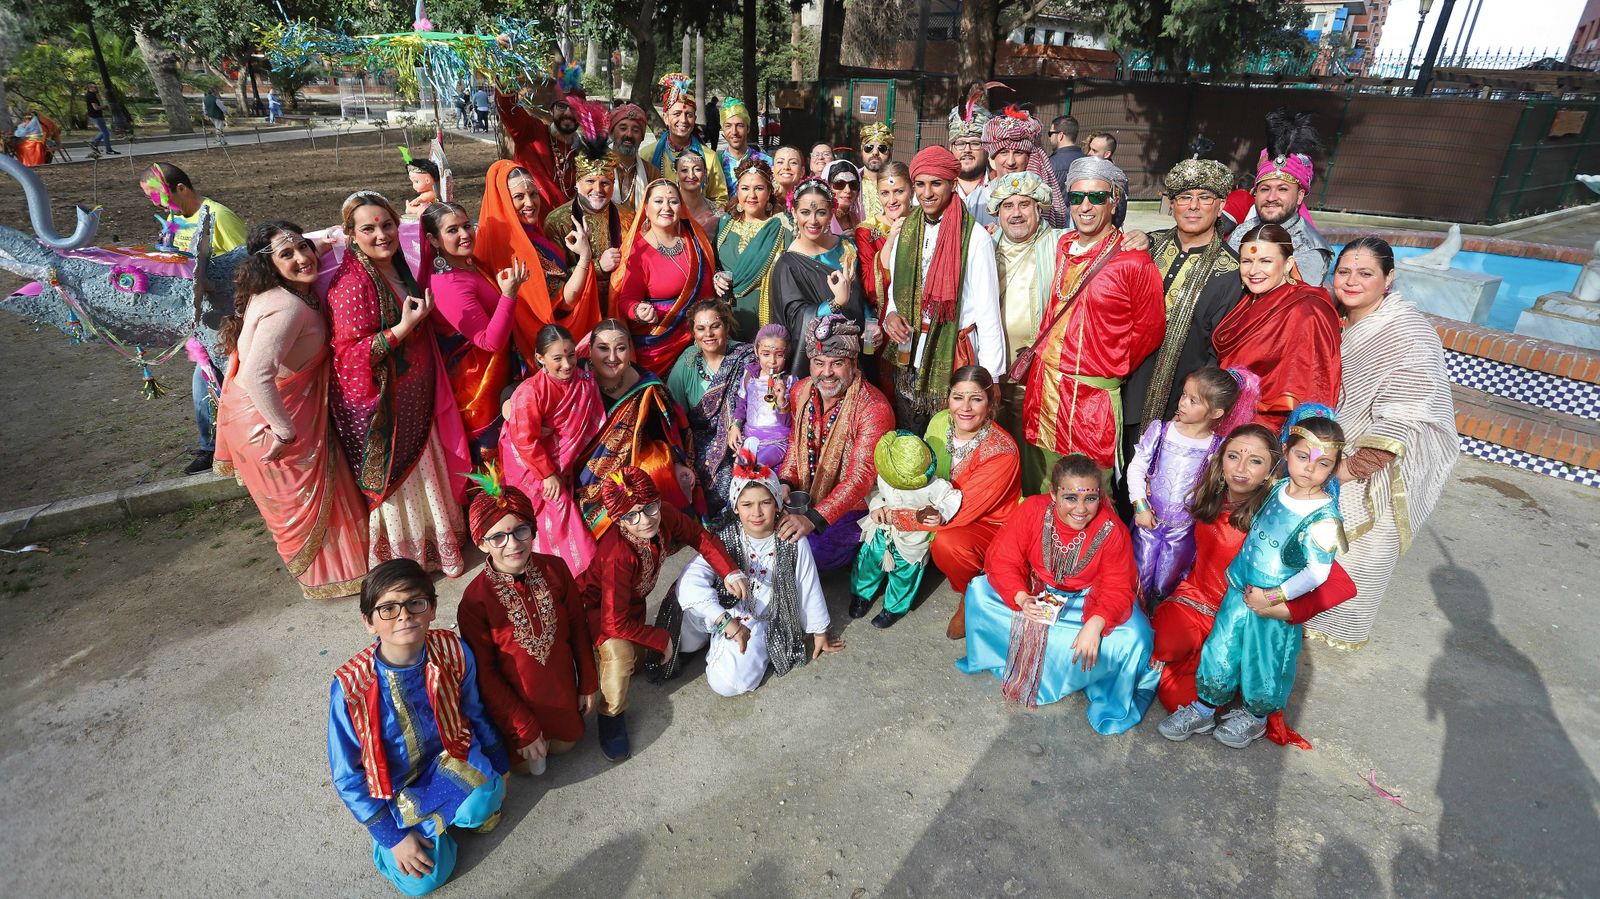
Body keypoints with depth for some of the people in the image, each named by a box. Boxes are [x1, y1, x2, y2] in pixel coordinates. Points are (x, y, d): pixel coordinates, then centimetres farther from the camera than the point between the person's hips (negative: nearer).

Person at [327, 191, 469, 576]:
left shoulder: (400, 269, 5)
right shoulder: (352, 283, -21)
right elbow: (353, 354, -24)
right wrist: (404, 327, -29)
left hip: (413, 398, 8)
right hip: (377, 404, -8)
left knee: (423, 471, 21)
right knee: (393, 481, 8)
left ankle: (432, 547, 40)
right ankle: (402, 559, 28)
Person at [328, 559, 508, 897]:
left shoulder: (453, 651, -20)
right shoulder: (350, 687, -25)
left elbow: (473, 713, 2)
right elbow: (347, 776, -11)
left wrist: (497, 769, 11)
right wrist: (393, 836, -9)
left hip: (451, 759, 1)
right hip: (394, 786, -1)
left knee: (483, 802, -28)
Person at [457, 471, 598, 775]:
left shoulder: (554, 569, -17)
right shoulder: (475, 600, -27)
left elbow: (578, 627, -4)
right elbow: (484, 673, -17)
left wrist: (588, 683, 3)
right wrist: (524, 728, -13)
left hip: (560, 684, 3)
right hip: (515, 697, -3)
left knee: (564, 744, 21)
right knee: (533, 764, 13)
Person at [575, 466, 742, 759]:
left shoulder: (665, 514, -29)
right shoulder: (618, 555, -43)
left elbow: (700, 537, -9)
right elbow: (615, 624, -36)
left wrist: (730, 572, -23)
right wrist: (662, 639, -24)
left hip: (633, 598, 6)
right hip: (596, 604, -6)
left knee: (635, 661, 16)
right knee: (620, 653, -32)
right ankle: (611, 714, -5)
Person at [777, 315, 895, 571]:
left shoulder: (874, 408, -24)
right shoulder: (801, 391, -2)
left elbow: (860, 477, -28)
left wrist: (814, 518, -36)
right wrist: (786, 483, -7)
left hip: (851, 504, -6)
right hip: (805, 494, 6)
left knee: (817, 553, -22)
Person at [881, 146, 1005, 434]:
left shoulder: (975, 237, -11)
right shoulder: (906, 234, 7)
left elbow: (988, 312, -11)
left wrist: (990, 380, -13)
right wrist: (890, 315, -6)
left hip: (955, 360, -5)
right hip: (909, 359, 5)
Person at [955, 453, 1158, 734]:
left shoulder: (1113, 531, -22)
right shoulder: (1032, 510, -21)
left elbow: (1117, 590, -20)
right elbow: (1002, 559, -17)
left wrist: (1095, 624, -39)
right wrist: (1021, 598, -34)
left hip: (1087, 602, -1)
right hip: (1034, 593, 2)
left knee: (1133, 636, -26)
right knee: (979, 592, -17)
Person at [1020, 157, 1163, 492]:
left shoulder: (1133, 261, -10)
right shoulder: (1063, 246, 8)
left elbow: (1148, 330, -2)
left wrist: (1112, 370, 5)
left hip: (1093, 395, -6)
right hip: (1042, 387, 6)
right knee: (1038, 487, 17)